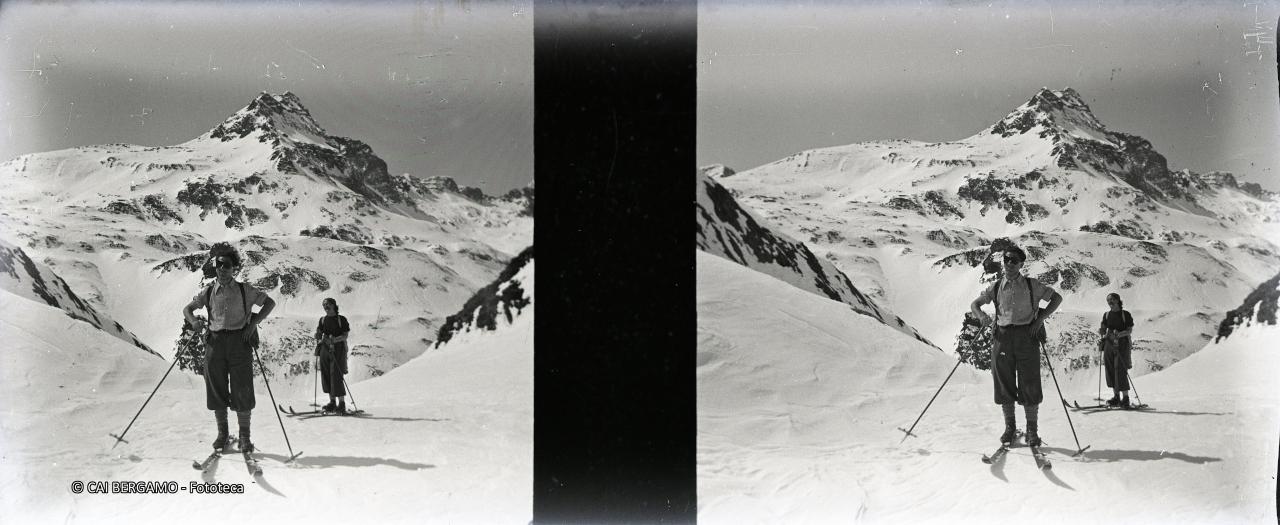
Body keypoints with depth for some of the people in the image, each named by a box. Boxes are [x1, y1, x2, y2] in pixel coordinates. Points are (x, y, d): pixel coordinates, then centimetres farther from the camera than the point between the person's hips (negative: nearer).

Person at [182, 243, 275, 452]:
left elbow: (269, 303, 9)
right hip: (215, 342, 2)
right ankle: (222, 433, 20)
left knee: (242, 391, -4)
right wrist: (194, 321, -9)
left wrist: (254, 322, -3)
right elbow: (187, 309, 14)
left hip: (240, 342, -2)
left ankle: (244, 437, 6)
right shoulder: (208, 291, 8)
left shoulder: (244, 290, 3)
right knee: (216, 390, 4)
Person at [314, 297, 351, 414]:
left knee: (336, 375, -11)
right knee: (326, 375, 5)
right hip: (325, 349, 5)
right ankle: (332, 402, 15)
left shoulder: (341, 319, 0)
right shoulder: (322, 320, 14)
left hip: (337, 349, -5)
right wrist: (318, 338, -10)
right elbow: (319, 333, 13)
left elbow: (345, 335, -5)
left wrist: (335, 339, -22)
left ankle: (342, 403, -7)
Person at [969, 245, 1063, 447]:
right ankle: (1010, 427, 18)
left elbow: (1056, 298, 10)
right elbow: (975, 304, 14)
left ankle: (1032, 430, 9)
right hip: (1002, 337, 2)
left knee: (1029, 385, -3)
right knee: (1004, 384, 4)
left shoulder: (1031, 285, 4)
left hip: (1027, 337, -2)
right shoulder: (996, 287, 9)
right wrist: (981, 315, -10)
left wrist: (1040, 318, -3)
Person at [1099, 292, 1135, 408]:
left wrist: (1120, 334, -22)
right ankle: (1116, 397, 14)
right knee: (1110, 371, 4)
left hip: (1122, 344, -5)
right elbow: (1103, 329, 10)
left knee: (1121, 371, -10)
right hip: (1109, 343, 5)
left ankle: (1125, 398, -3)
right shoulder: (1106, 315, 13)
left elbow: (1130, 330, -3)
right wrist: (1101, 331, -13)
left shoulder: (1125, 314, -1)